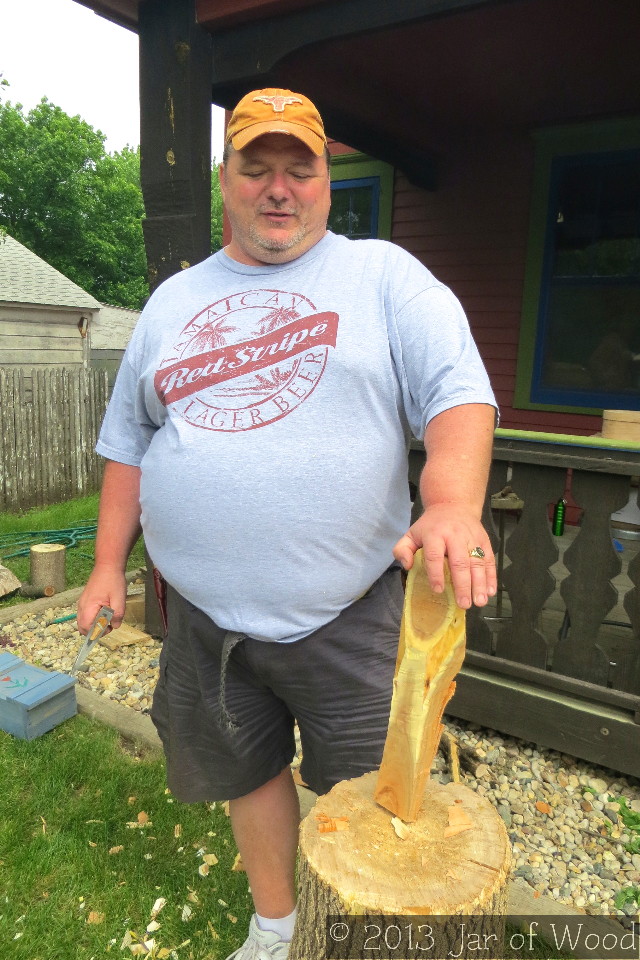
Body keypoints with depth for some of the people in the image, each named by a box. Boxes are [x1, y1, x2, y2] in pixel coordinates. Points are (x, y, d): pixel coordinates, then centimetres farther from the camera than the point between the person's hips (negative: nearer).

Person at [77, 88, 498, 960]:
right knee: (251, 775, 20)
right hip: (207, 619, 4)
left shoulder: (385, 277, 0)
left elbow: (459, 392, -10)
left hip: (353, 615, -3)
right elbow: (129, 438, 15)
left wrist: (454, 504, -29)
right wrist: (109, 563, 11)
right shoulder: (173, 302, 11)